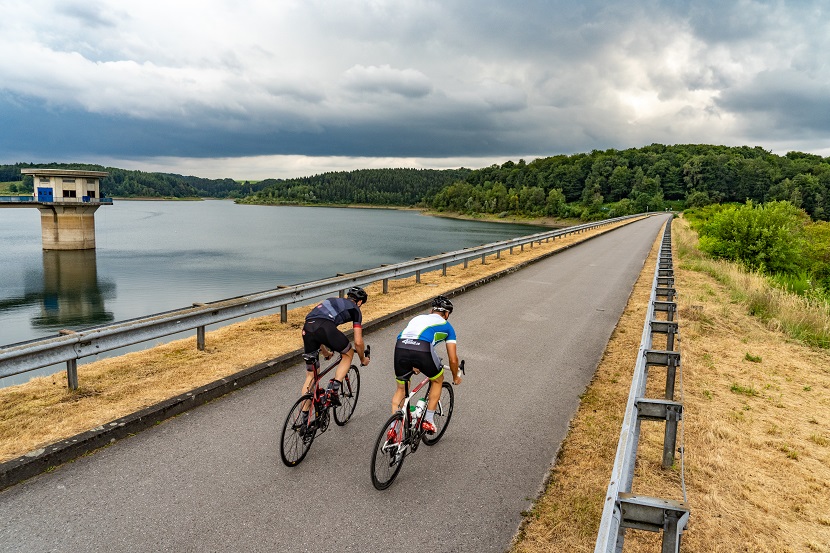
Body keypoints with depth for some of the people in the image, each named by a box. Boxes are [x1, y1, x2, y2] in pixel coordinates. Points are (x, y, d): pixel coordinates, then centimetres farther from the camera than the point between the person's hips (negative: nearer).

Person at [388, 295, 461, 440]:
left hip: (400, 348, 4)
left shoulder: (418, 318, 38)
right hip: (422, 350, -4)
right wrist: (456, 377, 45)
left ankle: (392, 428, 18)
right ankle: (428, 420, 27)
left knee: (401, 389, 26)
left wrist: (413, 366, 64)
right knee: (438, 380, 28)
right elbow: (453, 359, 26)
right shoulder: (446, 326, 26)